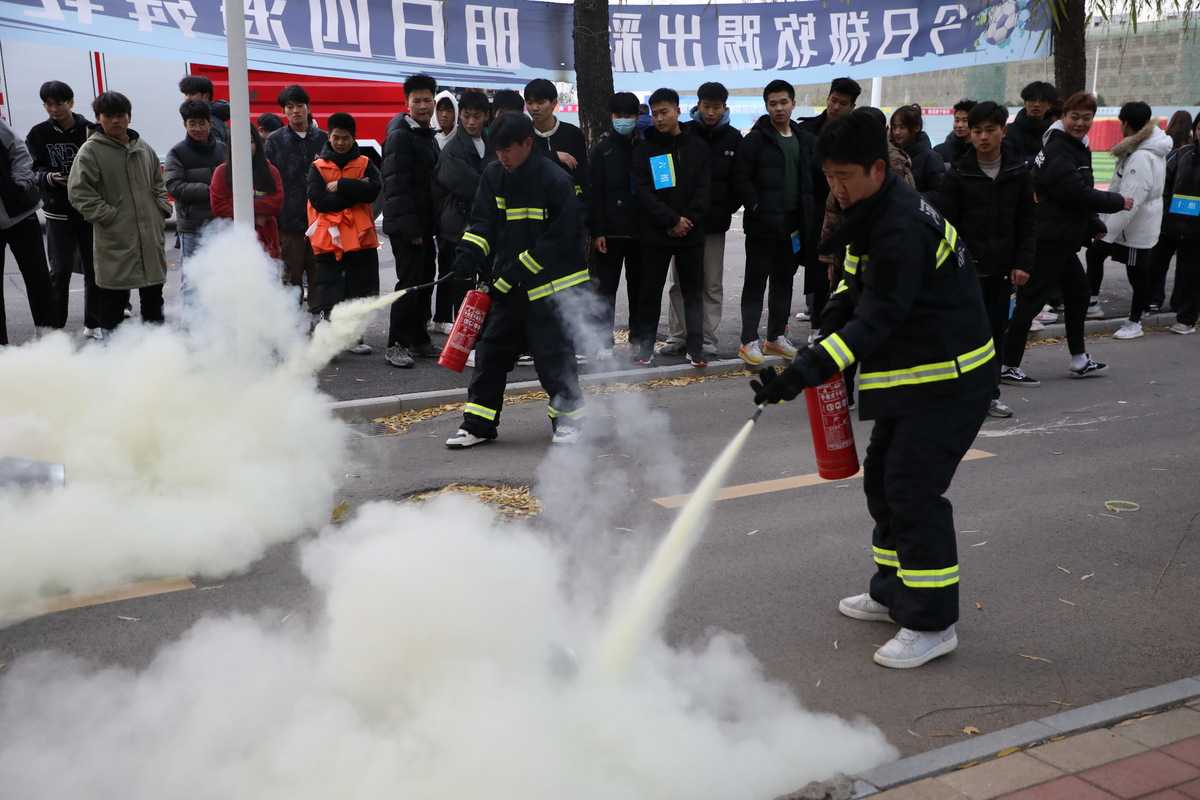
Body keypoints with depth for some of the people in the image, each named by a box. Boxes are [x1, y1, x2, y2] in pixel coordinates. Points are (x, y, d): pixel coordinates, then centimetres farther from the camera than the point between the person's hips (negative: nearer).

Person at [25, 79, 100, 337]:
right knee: (60, 269, -1)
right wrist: (48, 177, -19)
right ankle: (54, 327, 8)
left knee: (94, 267, 8)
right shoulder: (38, 133, 0)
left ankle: (93, 323, 20)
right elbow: (33, 169, 1)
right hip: (58, 212, 0)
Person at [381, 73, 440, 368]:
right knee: (409, 283, -9)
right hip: (407, 225, -9)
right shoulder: (400, 137, -11)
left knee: (424, 282, 13)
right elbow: (397, 185, -19)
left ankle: (418, 338, 22)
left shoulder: (429, 138, 18)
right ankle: (396, 345, -4)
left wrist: (432, 224, 16)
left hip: (425, 224, 9)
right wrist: (410, 227, -23)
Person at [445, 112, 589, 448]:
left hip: (552, 285, -6)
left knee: (553, 355, -1)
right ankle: (478, 424, 16)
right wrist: (469, 253, -17)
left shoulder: (556, 181, -16)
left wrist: (513, 275, -18)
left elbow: (558, 241, -17)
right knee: (491, 350, 7)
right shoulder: (494, 175, 2)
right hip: (509, 285, 6)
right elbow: (483, 222, 5)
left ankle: (569, 418, 18)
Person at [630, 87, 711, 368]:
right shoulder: (644, 148, 1)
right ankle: (646, 345, 13)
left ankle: (695, 347, 11)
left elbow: (704, 188, 1)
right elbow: (643, 192, -7)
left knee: (693, 291, 5)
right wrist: (671, 221, -15)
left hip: (691, 233, 1)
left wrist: (688, 220, -12)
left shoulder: (698, 146, 6)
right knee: (650, 291, 5)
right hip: (655, 234, -1)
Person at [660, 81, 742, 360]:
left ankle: (707, 339, 11)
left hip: (715, 222, 1)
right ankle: (677, 337, 15)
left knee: (712, 284, 5)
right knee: (680, 282, 7)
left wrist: (727, 209, -4)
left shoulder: (733, 138, 3)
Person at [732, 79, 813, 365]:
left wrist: (809, 211, 6)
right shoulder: (756, 139, -7)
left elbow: (812, 178, 17)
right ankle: (749, 340, 2)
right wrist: (756, 209, -17)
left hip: (794, 223, 6)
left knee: (784, 281, 12)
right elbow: (741, 178, -12)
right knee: (756, 282, -1)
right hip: (763, 223, -6)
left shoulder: (804, 140, 11)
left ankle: (777, 336, 22)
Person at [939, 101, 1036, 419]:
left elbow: (1027, 222, 6)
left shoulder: (1019, 172, 4)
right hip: (968, 267, -3)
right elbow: (947, 222, -4)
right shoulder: (958, 173, -4)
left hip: (1003, 266, 3)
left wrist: (1022, 262, -1)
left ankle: (989, 394, 18)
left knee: (997, 330, 8)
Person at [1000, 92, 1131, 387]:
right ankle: (1008, 366, -4)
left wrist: (1094, 225, 12)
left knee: (1077, 292, 18)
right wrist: (1118, 202, -10)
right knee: (1031, 299, -8)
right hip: (1049, 240, -11)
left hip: (1062, 240, 11)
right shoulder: (1057, 152, -15)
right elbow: (1078, 195, -21)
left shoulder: (1077, 149, 17)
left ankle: (1079, 361, 29)